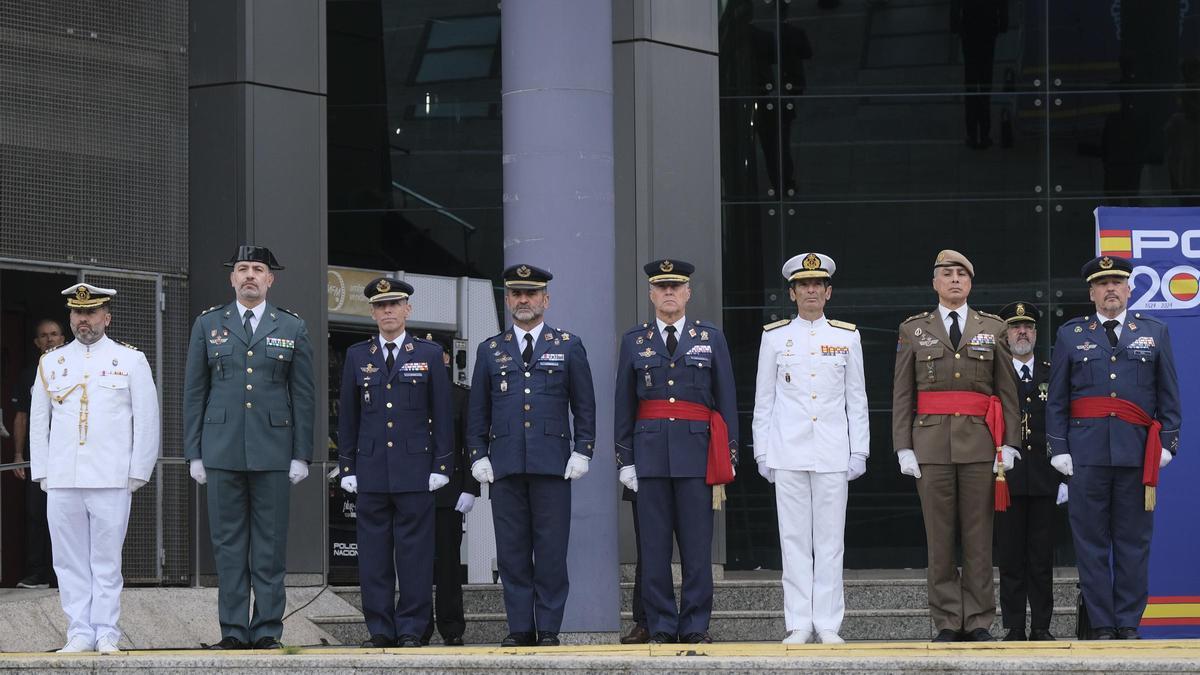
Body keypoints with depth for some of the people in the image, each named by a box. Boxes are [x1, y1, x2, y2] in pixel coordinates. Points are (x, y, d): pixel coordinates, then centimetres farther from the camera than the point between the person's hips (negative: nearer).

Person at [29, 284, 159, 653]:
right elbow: (38, 422, 14)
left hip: (112, 480, -3)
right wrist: (42, 472, 7)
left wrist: (137, 473, -2)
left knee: (107, 561, -1)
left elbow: (147, 421, 3)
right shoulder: (51, 363, 13)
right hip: (61, 481, 3)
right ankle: (80, 633, 7)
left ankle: (106, 634, 3)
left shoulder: (131, 361, 5)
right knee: (70, 561, 2)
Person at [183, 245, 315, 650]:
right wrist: (194, 453, 2)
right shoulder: (208, 324, 9)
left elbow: (303, 396, 6)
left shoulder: (292, 328, 7)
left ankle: (267, 631, 4)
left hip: (272, 449, -1)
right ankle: (233, 631, 5)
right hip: (222, 449, 1)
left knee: (270, 545, 0)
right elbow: (194, 392, 8)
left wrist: (301, 455, 0)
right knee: (228, 544, 2)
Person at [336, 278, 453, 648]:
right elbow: (348, 415, 12)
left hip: (415, 469, -2)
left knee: (415, 553, -2)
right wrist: (347, 467, 6)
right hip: (371, 470, 2)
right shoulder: (357, 355, 10)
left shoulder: (429, 354, 6)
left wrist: (442, 465, -2)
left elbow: (442, 413, 4)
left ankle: (411, 629, 3)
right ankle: (380, 629, 7)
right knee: (374, 554, 2)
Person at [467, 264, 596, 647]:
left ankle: (549, 628, 3)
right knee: (512, 551, 2)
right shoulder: (490, 350, 13)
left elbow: (585, 406, 7)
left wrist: (582, 452, -2)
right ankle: (520, 628, 7)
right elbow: (478, 411, 13)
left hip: (552, 464, -2)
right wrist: (478, 457, 4)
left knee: (551, 550, -2)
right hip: (505, 466, 2)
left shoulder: (569, 347, 8)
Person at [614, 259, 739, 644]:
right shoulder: (634, 342, 10)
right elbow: (623, 407, 10)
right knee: (654, 547, 1)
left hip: (697, 452, -1)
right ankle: (660, 627, 6)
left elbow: (726, 403, 8)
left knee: (697, 546, -1)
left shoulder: (711, 339, 9)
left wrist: (729, 457, 2)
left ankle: (696, 627, 4)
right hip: (650, 452, 1)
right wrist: (625, 460, 5)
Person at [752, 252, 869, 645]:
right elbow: (764, 399, 8)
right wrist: (762, 451, 3)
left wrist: (859, 450, 3)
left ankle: (828, 624, 4)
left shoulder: (847, 337, 8)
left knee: (830, 539, 1)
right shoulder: (775, 337, 7)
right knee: (794, 538, 0)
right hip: (788, 451, 0)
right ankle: (798, 624, 3)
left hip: (833, 452, 0)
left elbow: (857, 400, 9)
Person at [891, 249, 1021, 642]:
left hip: (980, 443, 0)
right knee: (939, 537, 0)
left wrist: (1009, 444, 0)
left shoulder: (993, 329, 10)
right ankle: (947, 623, 4)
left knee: (979, 536, 0)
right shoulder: (913, 330, 9)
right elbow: (902, 394, 6)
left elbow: (1007, 391, 8)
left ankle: (978, 622, 5)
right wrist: (903, 448, -1)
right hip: (932, 443, 0)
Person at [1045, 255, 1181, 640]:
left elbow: (1169, 395, 11)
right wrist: (1058, 447, 0)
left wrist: (1167, 443, 2)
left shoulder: (1154, 333, 12)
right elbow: (1057, 399, 9)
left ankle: (1129, 624, 8)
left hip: (1137, 452, 0)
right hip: (1087, 451, 0)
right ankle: (1102, 626, 4)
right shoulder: (1071, 335, 11)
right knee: (1091, 543, -1)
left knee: (1133, 542, 2)